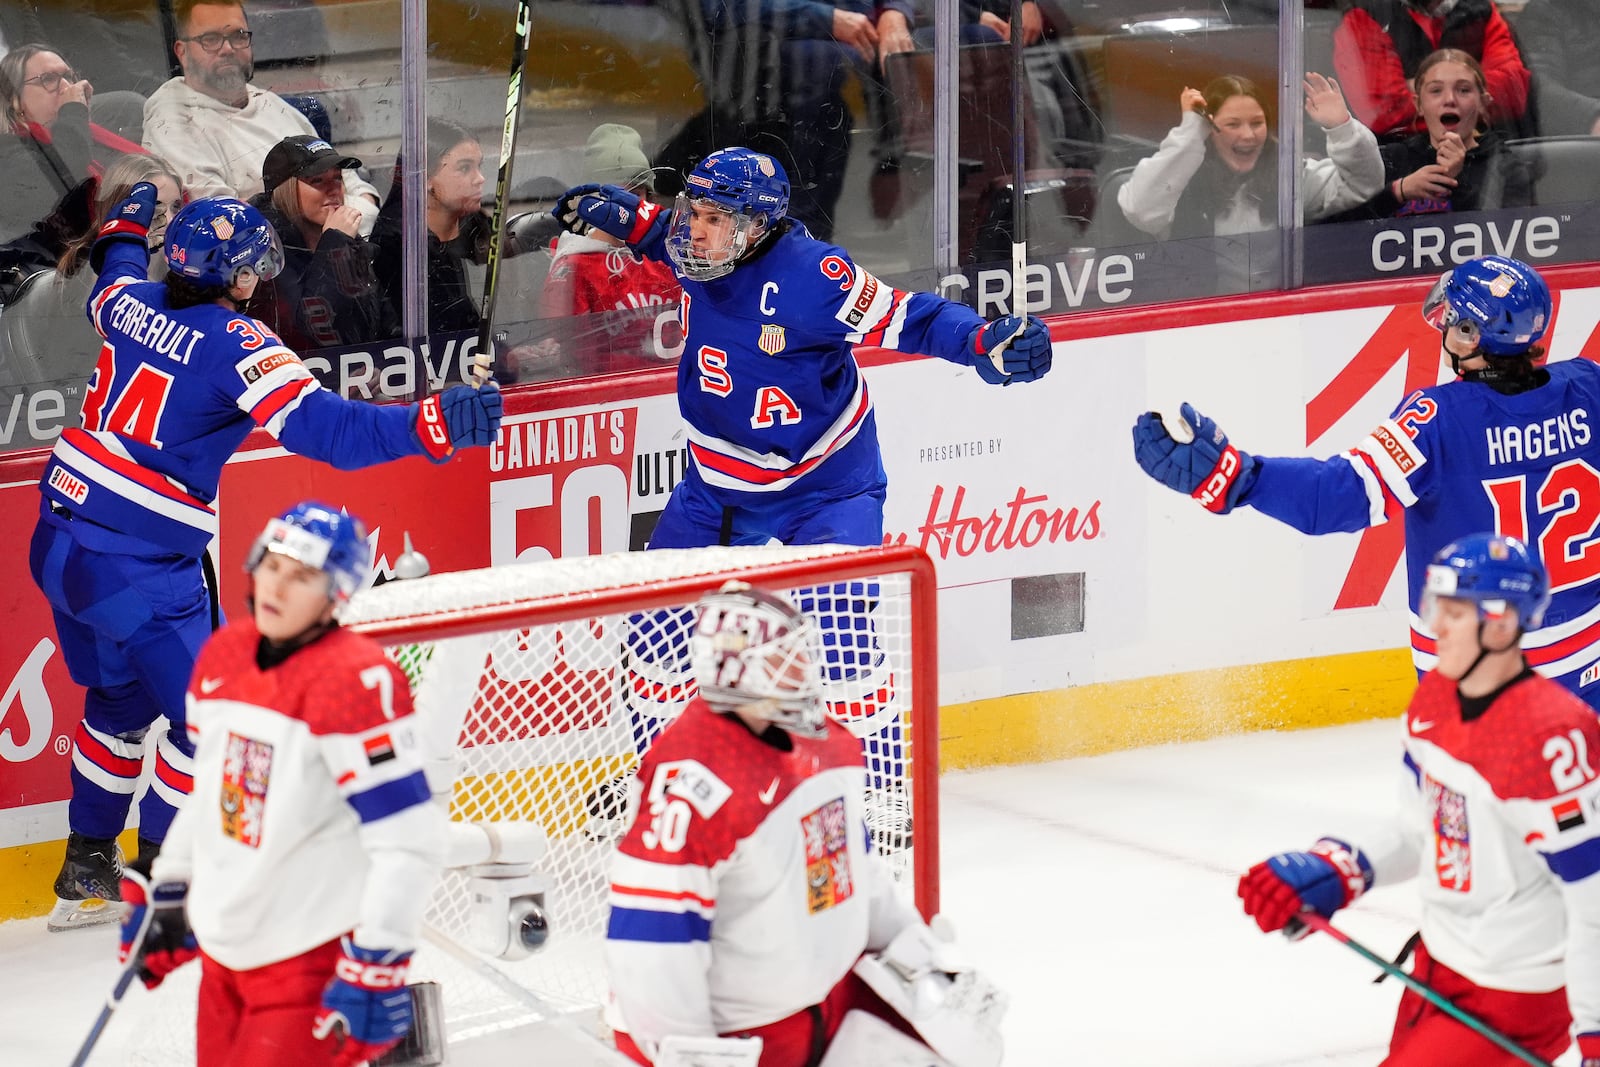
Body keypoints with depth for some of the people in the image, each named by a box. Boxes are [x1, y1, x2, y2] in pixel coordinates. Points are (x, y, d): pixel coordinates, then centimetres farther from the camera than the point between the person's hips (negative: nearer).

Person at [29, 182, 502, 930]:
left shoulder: (133, 300, 5)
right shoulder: (235, 344, -17)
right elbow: (324, 428, -27)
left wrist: (126, 229, 53)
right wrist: (431, 425, -33)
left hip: (60, 539, 9)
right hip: (140, 561, -9)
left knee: (121, 699, 24)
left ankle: (86, 869, 31)